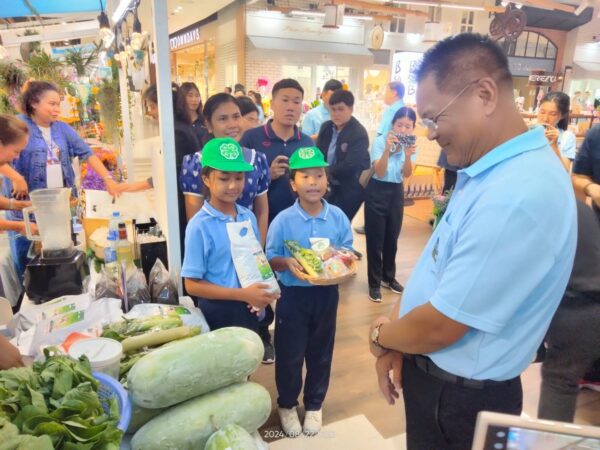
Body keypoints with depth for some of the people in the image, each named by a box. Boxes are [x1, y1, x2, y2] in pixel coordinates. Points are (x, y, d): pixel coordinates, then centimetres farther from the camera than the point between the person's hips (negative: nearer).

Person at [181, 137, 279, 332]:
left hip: (249, 309, 5)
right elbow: (192, 285, -14)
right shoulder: (199, 226, -16)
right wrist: (243, 294, -20)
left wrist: (263, 294, -8)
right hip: (217, 313, -5)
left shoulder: (249, 217, -1)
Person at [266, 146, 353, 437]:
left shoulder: (338, 217, -6)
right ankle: (286, 405, 37)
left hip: (326, 293, 2)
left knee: (321, 353, 18)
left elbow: (348, 252, 3)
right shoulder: (283, 220, -12)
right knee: (289, 354, 11)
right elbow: (269, 259, -6)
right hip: (293, 294, -2)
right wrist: (287, 263, -25)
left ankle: (314, 405, 41)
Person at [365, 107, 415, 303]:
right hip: (377, 191, -4)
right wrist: (388, 149, -38)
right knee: (375, 239, 1)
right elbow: (379, 172, -23)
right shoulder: (380, 141, -14)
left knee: (392, 238, 15)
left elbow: (407, 174, -14)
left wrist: (408, 156, -34)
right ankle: (374, 283, 12)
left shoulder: (410, 144, -3)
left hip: (397, 192, 4)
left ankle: (389, 277, 32)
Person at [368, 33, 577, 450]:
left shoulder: (518, 196, -32)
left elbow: (438, 328, -27)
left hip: (462, 396, -8)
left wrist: (380, 335, -7)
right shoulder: (488, 170, 2)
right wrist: (394, 341, -1)